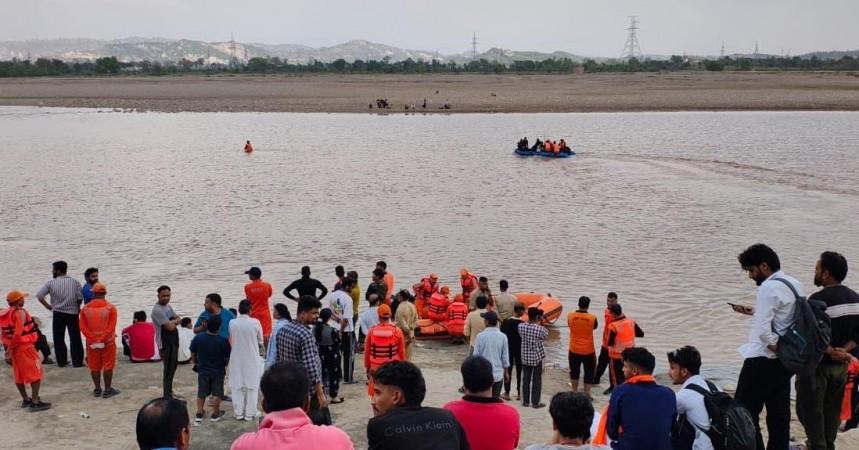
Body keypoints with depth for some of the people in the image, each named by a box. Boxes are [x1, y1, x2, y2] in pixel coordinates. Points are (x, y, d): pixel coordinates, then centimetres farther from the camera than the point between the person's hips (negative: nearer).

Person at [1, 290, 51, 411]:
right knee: (36, 374, -3)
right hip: (25, 346, -9)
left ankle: (25, 399, 27)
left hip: (14, 348, 9)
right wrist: (11, 349, -16)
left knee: (19, 375, 17)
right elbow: (18, 333, -24)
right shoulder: (20, 312, -16)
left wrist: (8, 347, 13)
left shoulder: (4, 314, 10)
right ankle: (35, 402, -7)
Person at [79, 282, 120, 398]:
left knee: (94, 367, 13)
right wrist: (103, 339, -12)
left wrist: (92, 339, -7)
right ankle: (107, 390, 9)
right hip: (108, 341, -2)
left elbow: (83, 327, -5)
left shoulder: (85, 308, -1)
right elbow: (112, 327, -14)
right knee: (108, 366, 6)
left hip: (92, 342, 2)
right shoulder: (111, 308, -8)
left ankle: (97, 389, 20)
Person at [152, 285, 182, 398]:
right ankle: (167, 396, 0)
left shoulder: (168, 306, 11)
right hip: (165, 344, -10)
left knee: (173, 366, 19)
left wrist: (172, 322, -13)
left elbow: (179, 319, 7)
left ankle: (169, 392, 33)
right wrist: (175, 322, -3)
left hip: (174, 342, 10)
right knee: (169, 369, -6)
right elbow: (170, 327, -23)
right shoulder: (157, 310, -19)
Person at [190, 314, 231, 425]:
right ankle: (215, 414, 22)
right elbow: (227, 358, -11)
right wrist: (224, 365, 11)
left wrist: (195, 363, 17)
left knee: (201, 392, 17)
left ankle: (199, 414, 22)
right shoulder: (223, 341, -21)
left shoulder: (198, 337, -14)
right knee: (217, 393, 12)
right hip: (218, 371, -2)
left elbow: (193, 354, -2)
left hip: (202, 370, 2)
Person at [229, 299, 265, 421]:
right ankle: (250, 413, 14)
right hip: (252, 358, -2)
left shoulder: (232, 323, -9)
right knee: (252, 385, 9)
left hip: (236, 359, 2)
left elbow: (231, 341, 1)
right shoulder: (255, 322, -14)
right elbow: (261, 341, -2)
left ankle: (238, 412, 16)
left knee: (237, 385, 12)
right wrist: (260, 349, 19)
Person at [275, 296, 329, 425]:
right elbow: (311, 367, -25)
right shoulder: (306, 334, -20)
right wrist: (320, 393, -21)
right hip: (309, 390, -8)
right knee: (323, 427, 1)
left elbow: (279, 359, 13)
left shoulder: (282, 330, 5)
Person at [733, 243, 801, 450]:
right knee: (779, 413, 13)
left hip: (763, 359, -9)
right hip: (785, 360, 9)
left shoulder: (768, 288, -18)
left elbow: (763, 329, -24)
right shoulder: (795, 285, 8)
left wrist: (776, 347, -11)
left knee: (744, 411, -1)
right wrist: (754, 311, 19)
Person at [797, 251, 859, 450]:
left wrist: (832, 351, -12)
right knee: (833, 409, 18)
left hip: (817, 364, -7)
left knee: (810, 409, 6)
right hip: (841, 365, 7)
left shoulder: (818, 299, -20)